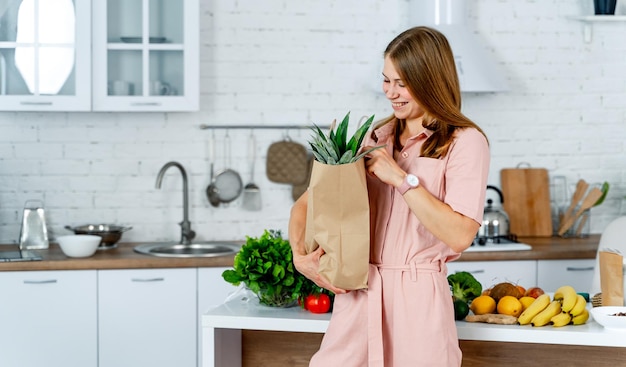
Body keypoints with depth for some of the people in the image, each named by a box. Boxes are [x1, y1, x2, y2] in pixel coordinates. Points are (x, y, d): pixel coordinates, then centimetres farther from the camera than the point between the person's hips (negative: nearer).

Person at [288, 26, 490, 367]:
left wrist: (400, 177, -14)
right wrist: (299, 255, -7)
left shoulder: (464, 142, -4)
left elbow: (459, 235, -14)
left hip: (417, 300, -4)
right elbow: (307, 202, 11)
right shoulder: (376, 138, 10)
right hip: (357, 296, 4)